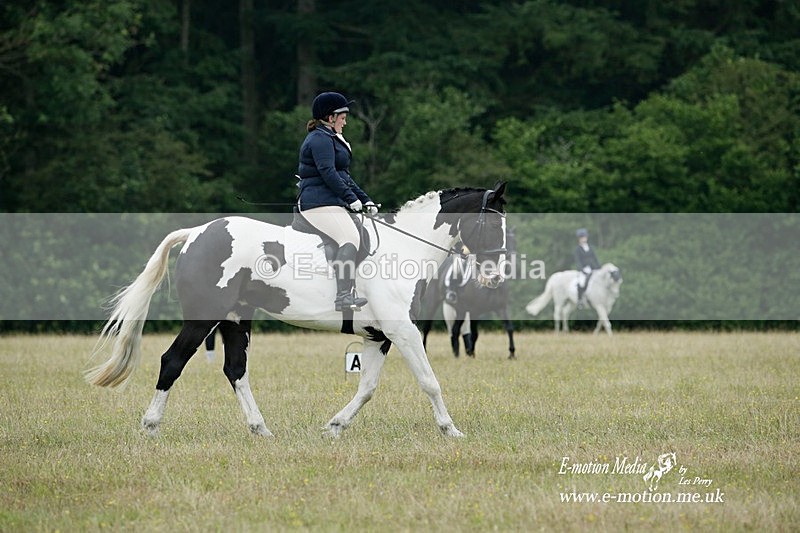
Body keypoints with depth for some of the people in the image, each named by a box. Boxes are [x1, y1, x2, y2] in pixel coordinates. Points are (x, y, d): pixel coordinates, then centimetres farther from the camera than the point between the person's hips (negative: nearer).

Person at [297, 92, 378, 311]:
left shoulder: (331, 139, 28)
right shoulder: (320, 139, -7)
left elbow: (344, 176, 30)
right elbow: (328, 172, -19)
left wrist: (366, 200, 22)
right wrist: (351, 198, -19)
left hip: (333, 202, 11)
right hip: (320, 203, -11)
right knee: (350, 239, -25)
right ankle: (343, 295, -36)